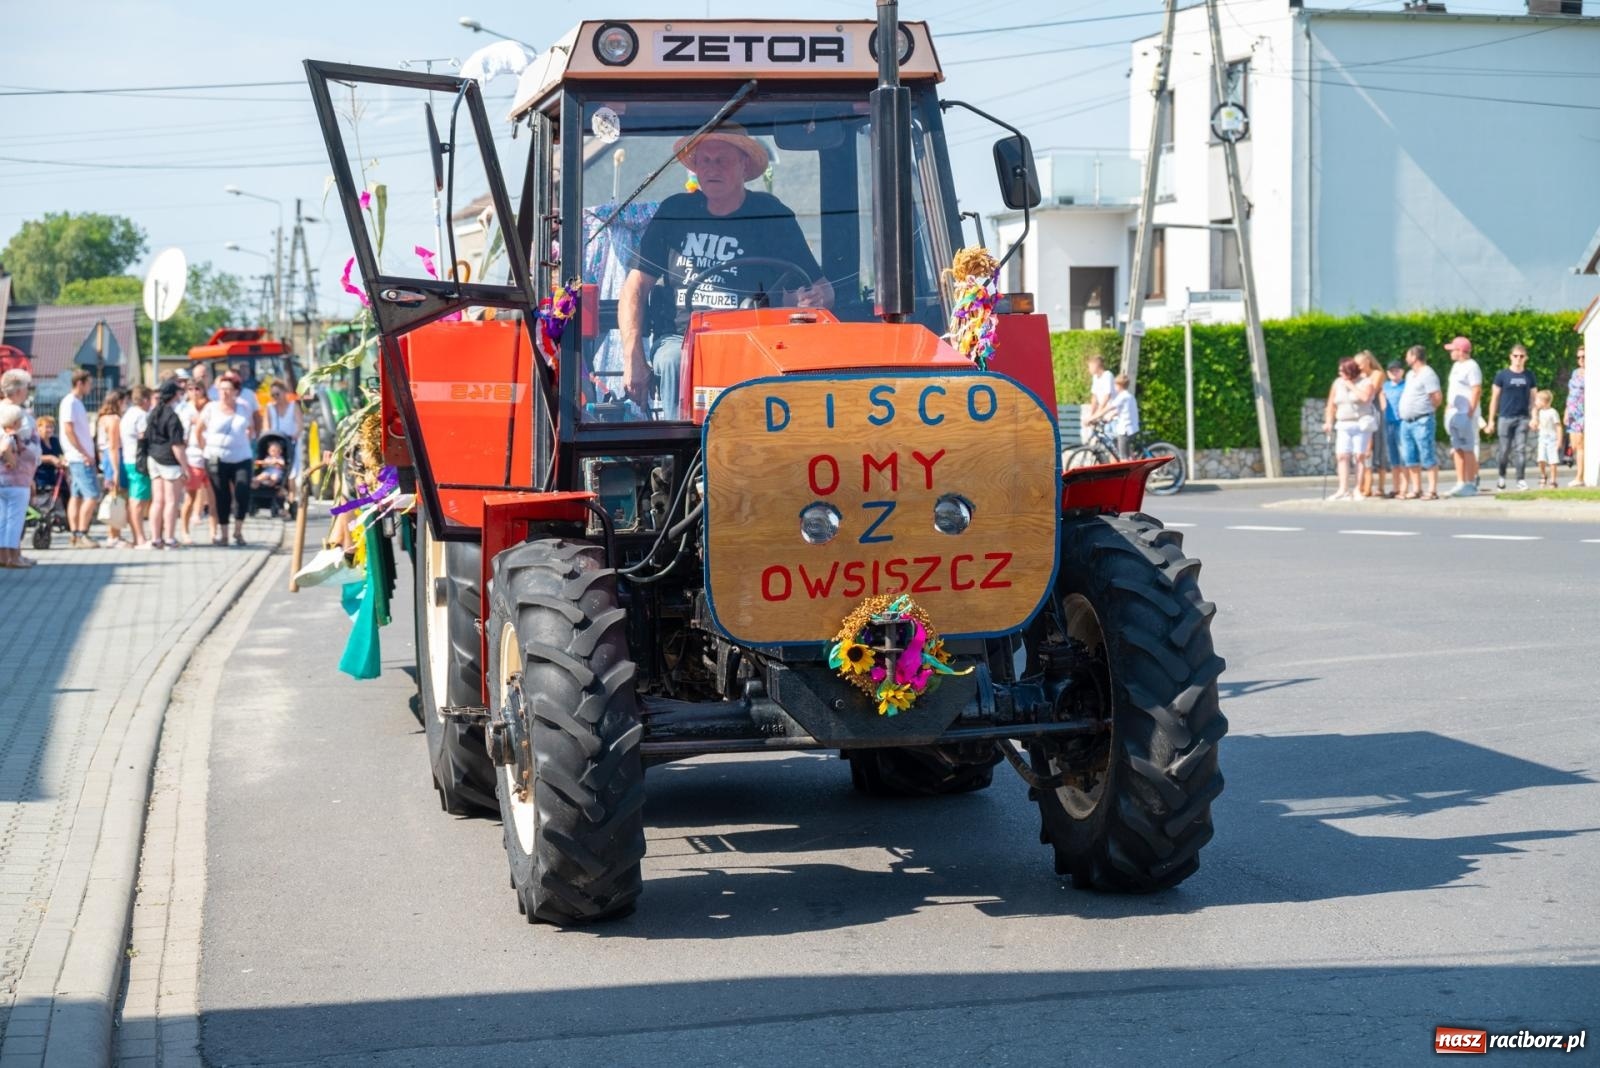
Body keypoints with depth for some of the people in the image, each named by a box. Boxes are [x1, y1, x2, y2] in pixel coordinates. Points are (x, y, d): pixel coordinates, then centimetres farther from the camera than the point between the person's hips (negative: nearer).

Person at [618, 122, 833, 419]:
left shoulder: (770, 215, 6)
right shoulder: (675, 212, 11)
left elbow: (821, 289, 6)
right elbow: (635, 287, 9)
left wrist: (817, 298, -21)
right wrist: (633, 359, -5)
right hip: (680, 338, 2)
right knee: (672, 361, -32)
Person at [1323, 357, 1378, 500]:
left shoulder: (1366, 382, -3)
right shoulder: (1337, 383, 12)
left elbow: (1365, 397, -22)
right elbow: (1331, 404, 13)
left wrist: (1351, 386, -13)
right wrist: (1329, 422, 5)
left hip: (1361, 424, -4)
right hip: (1343, 425, 4)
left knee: (1359, 456, -6)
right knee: (1343, 456, -8)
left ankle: (1357, 490, -3)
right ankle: (1343, 490, -12)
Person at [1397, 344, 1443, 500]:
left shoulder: (1427, 374, -10)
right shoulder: (1410, 374, 18)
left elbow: (1436, 398, -14)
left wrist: (1426, 411, -1)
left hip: (1421, 422, -9)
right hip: (1406, 422, 9)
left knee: (1428, 458, -7)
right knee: (1410, 459, 9)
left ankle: (1432, 491, -7)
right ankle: (1417, 490, 14)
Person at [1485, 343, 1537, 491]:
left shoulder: (1529, 376, 8)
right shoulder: (1502, 375, 1)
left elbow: (1533, 398, 11)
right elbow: (1495, 398, 4)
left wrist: (1534, 417, -2)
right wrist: (1491, 420, 2)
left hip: (1523, 418, 1)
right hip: (1505, 417, -1)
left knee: (1521, 449, -4)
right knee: (1504, 450, 2)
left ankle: (1521, 479, 1)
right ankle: (1501, 477, 22)